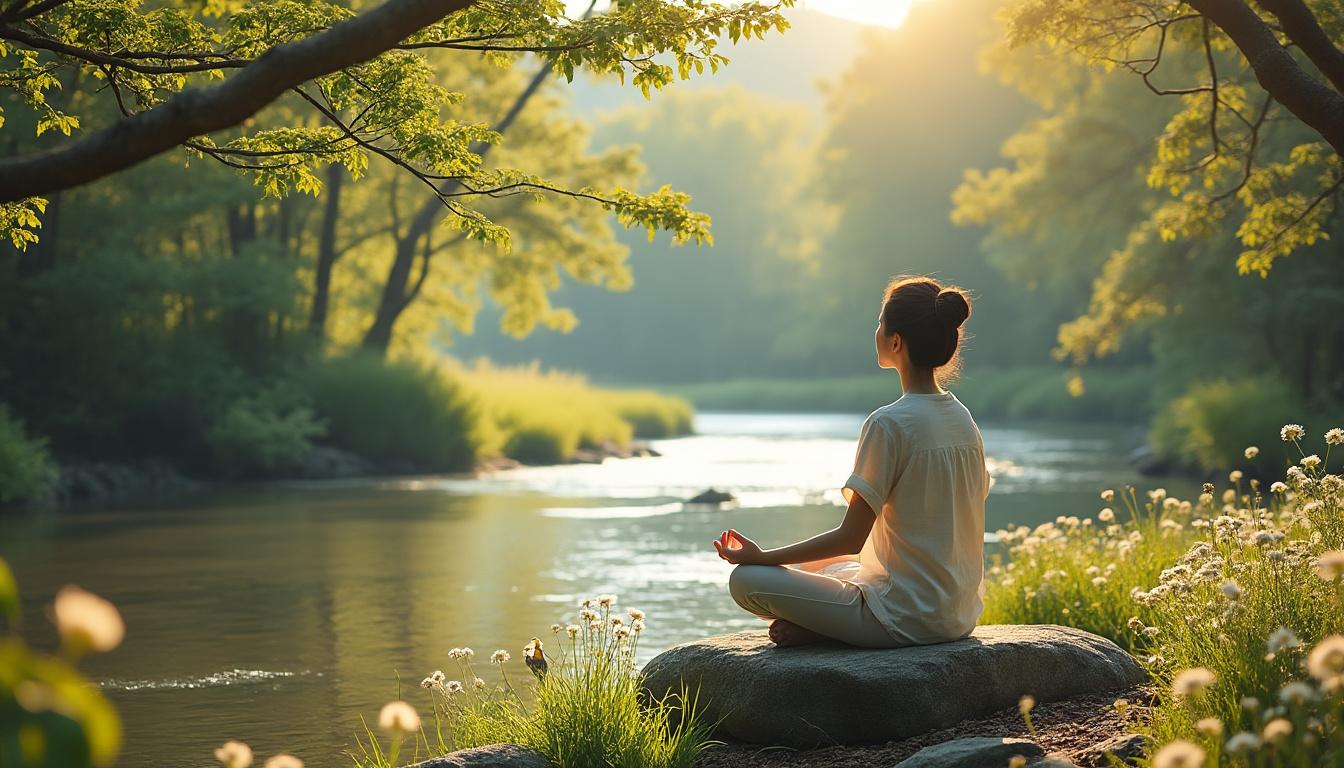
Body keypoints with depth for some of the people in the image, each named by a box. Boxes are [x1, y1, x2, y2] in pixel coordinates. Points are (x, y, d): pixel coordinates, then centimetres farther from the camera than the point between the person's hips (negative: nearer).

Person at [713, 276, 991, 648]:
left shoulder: (889, 424, -18)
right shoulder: (962, 418, 6)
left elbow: (850, 538, -17)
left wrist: (762, 557, -7)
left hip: (907, 619, -8)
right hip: (959, 615, 8)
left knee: (746, 580, -5)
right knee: (821, 567, 30)